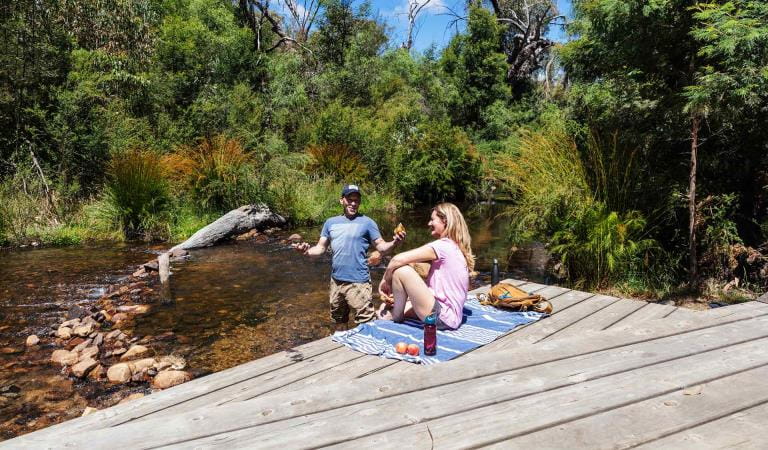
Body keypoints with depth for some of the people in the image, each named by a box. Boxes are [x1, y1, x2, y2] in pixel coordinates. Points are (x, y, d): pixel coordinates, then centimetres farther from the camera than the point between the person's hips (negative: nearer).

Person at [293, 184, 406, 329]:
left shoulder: (367, 222, -5)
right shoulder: (330, 222, 7)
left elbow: (381, 246, -6)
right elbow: (321, 248, 8)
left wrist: (394, 243, -27)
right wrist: (307, 251, -13)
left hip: (358, 282, -5)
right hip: (336, 281, 5)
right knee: (339, 321, 24)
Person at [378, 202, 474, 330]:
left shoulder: (443, 246, -16)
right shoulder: (455, 247, 13)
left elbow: (398, 259, -21)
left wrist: (385, 282, -4)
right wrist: (398, 293, 10)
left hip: (441, 317, -10)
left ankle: (396, 316, 2)